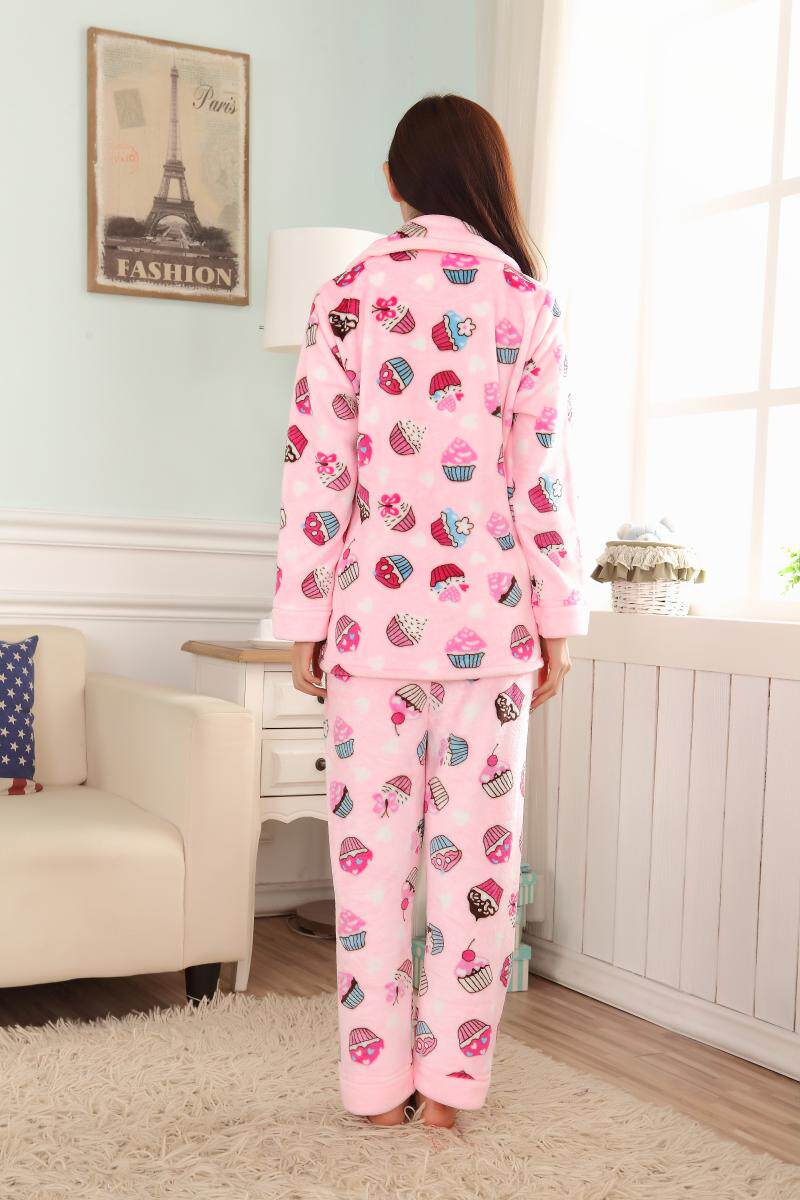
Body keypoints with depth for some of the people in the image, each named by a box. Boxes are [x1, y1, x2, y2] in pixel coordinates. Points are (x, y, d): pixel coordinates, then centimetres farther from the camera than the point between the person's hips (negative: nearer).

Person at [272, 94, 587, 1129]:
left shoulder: (349, 294, 1)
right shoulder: (525, 300, 1)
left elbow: (317, 471, -3)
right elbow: (541, 475, -1)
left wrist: (304, 621, 3)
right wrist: (556, 619, 5)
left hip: (375, 617, 0)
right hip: (489, 618, 0)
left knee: (374, 846, 8)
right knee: (474, 846, 8)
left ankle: (378, 1082, 18)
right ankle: (451, 1079, 18)